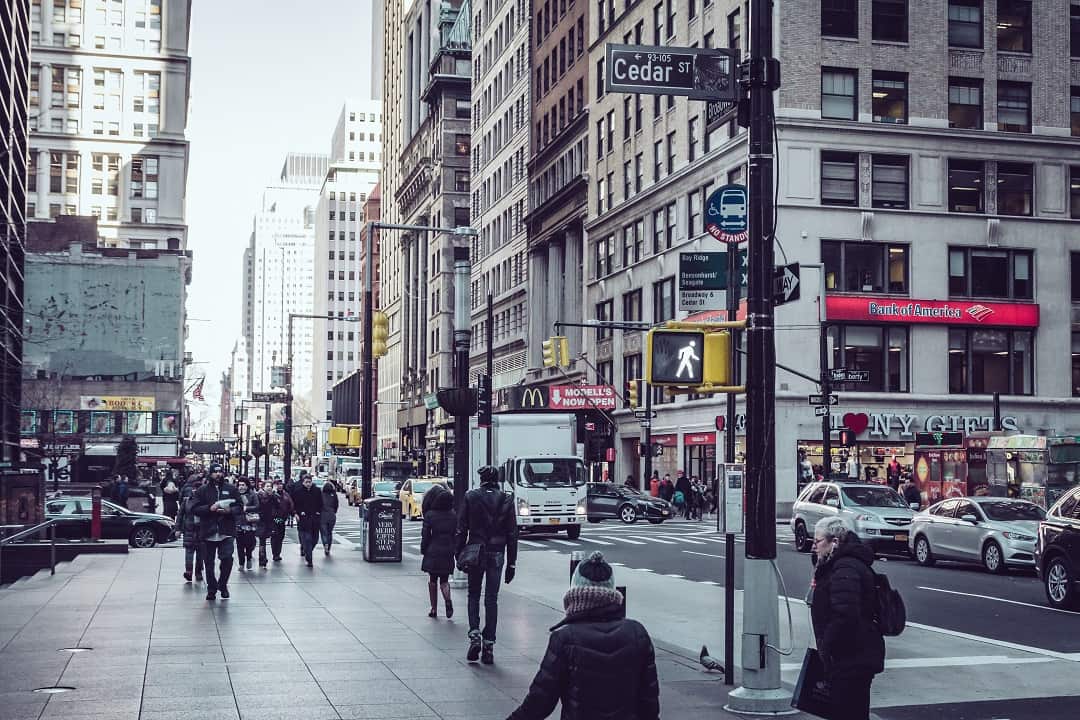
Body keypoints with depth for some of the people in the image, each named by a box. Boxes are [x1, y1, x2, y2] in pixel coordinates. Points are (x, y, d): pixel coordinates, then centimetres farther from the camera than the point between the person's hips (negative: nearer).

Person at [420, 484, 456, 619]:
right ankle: (448, 600, -18)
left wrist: (423, 550, 6)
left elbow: (425, 535, -6)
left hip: (433, 551, -2)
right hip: (448, 552, 2)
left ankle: (434, 609, 13)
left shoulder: (430, 515, -9)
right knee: (444, 580, 11)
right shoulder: (454, 516, -2)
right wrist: (454, 550, 11)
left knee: (432, 580, 13)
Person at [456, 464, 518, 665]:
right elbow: (512, 533, 1)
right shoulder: (506, 500, 0)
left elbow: (461, 529, -3)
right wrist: (511, 563, 5)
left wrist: (458, 554, 5)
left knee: (473, 595, 14)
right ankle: (488, 645, 5)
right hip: (497, 554, 1)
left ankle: (474, 635, -5)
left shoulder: (471, 497, -3)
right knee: (491, 599, 6)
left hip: (475, 552, -1)